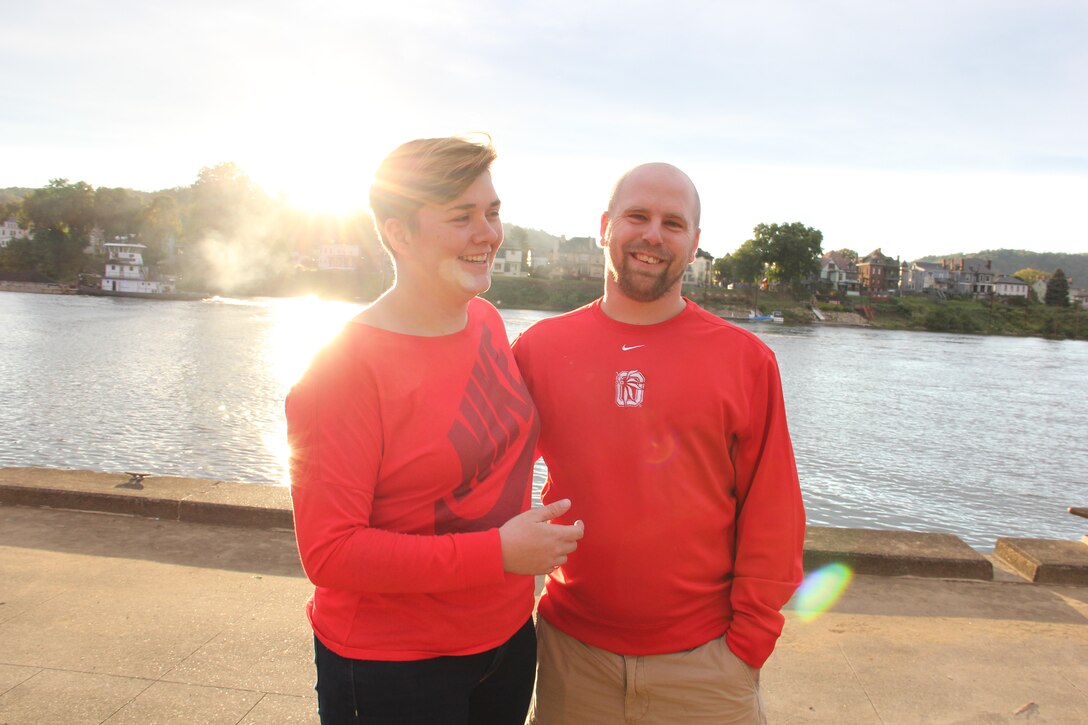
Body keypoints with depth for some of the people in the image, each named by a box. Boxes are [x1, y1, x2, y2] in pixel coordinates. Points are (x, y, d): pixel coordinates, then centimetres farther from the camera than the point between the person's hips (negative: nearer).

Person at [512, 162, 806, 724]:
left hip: (704, 661, -1)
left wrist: (749, 641, -3)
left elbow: (771, 516, -2)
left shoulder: (745, 359, -5)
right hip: (572, 652, 1)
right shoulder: (538, 347, -1)